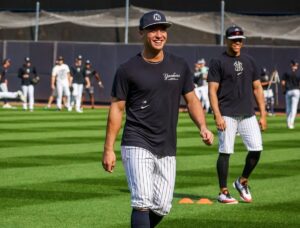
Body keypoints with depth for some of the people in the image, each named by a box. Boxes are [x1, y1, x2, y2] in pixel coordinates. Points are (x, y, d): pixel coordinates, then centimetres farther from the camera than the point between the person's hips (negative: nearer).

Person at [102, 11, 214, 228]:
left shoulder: (180, 66, 7)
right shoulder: (128, 69, -4)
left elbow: (192, 99, 12)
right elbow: (117, 108, -1)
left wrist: (202, 127, -7)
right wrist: (108, 149, -5)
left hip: (167, 150, 4)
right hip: (137, 145, -4)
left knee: (162, 207, 5)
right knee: (143, 201, -16)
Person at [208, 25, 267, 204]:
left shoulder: (249, 61, 14)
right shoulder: (218, 62, 0)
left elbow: (257, 88, 15)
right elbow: (212, 91, -5)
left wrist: (263, 115, 8)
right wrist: (217, 116, -15)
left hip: (248, 115, 5)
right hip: (227, 114, -4)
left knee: (256, 149, -4)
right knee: (225, 152, -4)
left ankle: (242, 182, 16)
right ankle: (223, 192, 4)